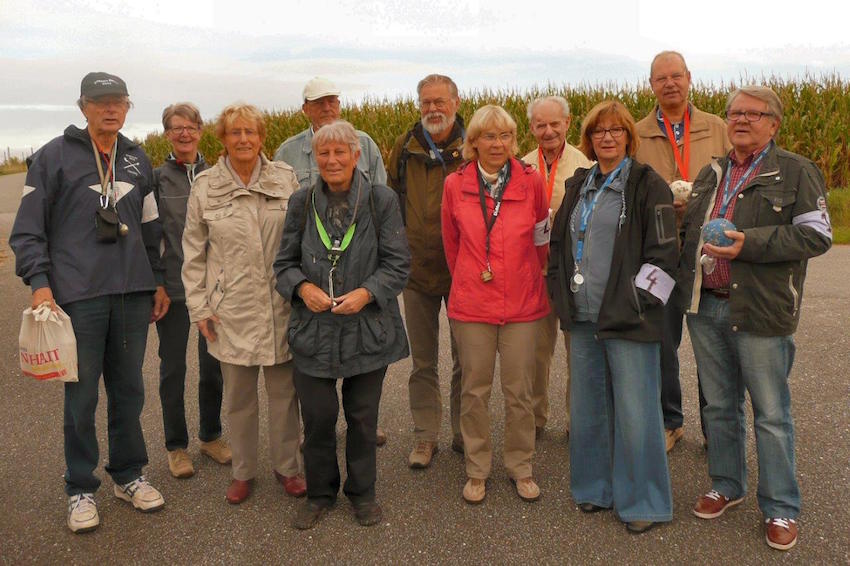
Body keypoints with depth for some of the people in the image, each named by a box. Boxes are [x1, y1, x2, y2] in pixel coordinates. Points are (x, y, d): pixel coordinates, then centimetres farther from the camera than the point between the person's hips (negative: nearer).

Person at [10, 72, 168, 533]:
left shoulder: (137, 160, 13)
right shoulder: (54, 156, 0)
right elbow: (28, 228, -1)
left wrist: (158, 281, 17)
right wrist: (39, 281, -10)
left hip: (133, 293, 4)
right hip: (78, 295, -4)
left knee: (129, 389, 11)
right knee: (82, 395, 3)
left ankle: (128, 475, 26)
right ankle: (80, 488, 18)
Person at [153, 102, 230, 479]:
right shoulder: (156, 178, -1)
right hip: (173, 287, -2)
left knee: (213, 364, 11)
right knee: (173, 367, 7)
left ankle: (210, 436, 29)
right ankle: (176, 445, 21)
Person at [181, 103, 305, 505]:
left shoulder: (286, 178, 1)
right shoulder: (205, 186, 1)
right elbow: (193, 252, 5)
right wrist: (199, 307, 1)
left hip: (282, 305, 0)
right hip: (232, 308, 0)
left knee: (284, 390, 9)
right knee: (238, 394, 11)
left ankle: (287, 466, 26)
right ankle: (243, 471, 27)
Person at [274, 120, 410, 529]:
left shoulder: (381, 201, -3)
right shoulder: (302, 203, 4)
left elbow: (398, 262, -3)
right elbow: (284, 262, 8)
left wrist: (366, 293, -18)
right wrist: (302, 287, -12)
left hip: (368, 328, -1)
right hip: (314, 328, 1)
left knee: (363, 416, 11)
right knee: (317, 416, 6)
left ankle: (361, 491, 32)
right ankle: (320, 493, 29)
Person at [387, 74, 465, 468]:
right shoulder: (405, 149, 3)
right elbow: (391, 203, 12)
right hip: (417, 270, 2)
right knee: (423, 361, 11)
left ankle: (464, 434, 26)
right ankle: (425, 437, 23)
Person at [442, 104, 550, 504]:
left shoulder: (531, 182, -3)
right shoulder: (455, 185, -2)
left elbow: (542, 241, 10)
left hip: (521, 303, 0)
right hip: (472, 304, 0)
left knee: (519, 391, 7)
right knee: (474, 389, 8)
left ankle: (520, 466, 26)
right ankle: (477, 469, 24)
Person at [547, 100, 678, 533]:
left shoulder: (647, 185, -3)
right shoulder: (578, 185, 15)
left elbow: (664, 250, -9)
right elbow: (558, 242, 20)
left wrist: (639, 301, -13)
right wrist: (562, 295, 10)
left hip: (627, 319, -6)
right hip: (583, 319, 6)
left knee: (635, 411, -1)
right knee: (587, 407, 14)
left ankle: (642, 501, 15)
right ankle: (596, 486, 30)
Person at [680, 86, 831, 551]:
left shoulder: (796, 172, -2)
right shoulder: (711, 173, 15)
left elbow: (816, 235, -11)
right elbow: (688, 230, 22)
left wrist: (749, 243, -19)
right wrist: (684, 278, 8)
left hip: (760, 312, -5)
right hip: (705, 307, 5)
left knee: (771, 413, 3)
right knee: (719, 406, 15)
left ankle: (780, 508, 17)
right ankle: (726, 485, 33)